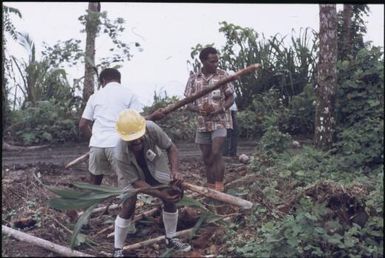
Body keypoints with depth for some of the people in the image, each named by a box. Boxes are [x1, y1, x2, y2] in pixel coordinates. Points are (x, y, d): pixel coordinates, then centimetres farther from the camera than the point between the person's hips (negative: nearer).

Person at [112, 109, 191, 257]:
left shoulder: (152, 129, -39)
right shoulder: (120, 155, -41)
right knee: (128, 206, -14)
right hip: (131, 174, -3)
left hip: (154, 165, 3)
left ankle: (171, 239, 24)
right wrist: (161, 194, -36)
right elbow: (135, 182, -29)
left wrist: (175, 170, -38)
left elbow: (170, 147, -22)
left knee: (171, 199, 2)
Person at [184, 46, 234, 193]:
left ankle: (219, 189, -9)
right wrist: (198, 109, -18)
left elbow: (230, 98, -1)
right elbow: (188, 103, 4)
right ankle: (210, 190, 23)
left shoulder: (223, 75, -3)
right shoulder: (193, 78, 3)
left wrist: (220, 109, -19)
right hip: (202, 123, 3)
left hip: (220, 121, -3)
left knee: (216, 153, -16)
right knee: (206, 158, 10)